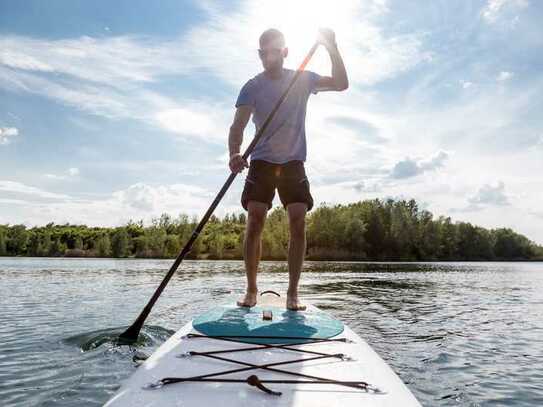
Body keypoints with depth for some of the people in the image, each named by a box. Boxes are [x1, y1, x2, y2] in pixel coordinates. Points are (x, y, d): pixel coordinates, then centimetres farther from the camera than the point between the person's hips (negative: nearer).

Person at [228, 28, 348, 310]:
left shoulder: (302, 79, 7)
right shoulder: (252, 87, 0)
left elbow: (341, 84, -2)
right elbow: (238, 125, -13)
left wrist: (331, 48, -13)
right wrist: (234, 154, -33)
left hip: (293, 163, 1)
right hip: (261, 162, -1)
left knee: (298, 223, -10)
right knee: (255, 221, -13)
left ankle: (293, 293, -3)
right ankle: (251, 290, -2)